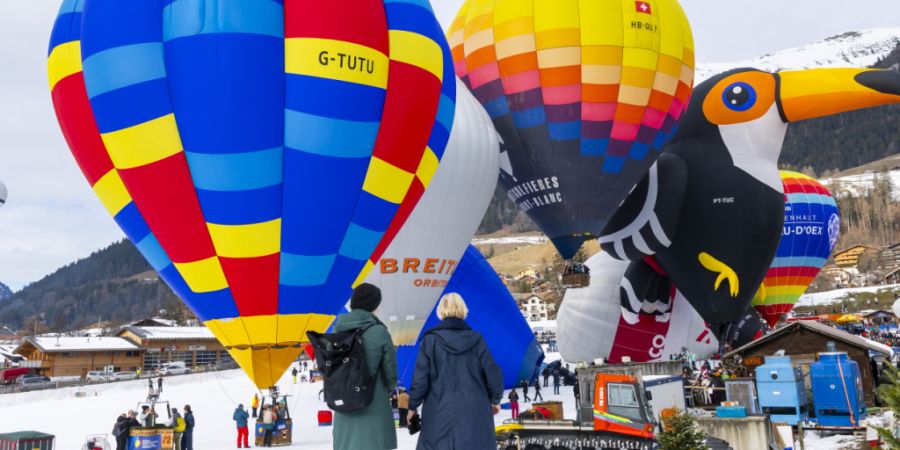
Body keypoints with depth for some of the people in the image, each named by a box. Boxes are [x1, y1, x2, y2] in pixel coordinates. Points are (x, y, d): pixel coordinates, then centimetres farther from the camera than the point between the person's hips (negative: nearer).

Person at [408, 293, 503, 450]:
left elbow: (420, 379, -6)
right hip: (475, 412, 1)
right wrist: (495, 400, 18)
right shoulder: (476, 339, -2)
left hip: (440, 413, -1)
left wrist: (413, 406, 9)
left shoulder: (431, 340, -6)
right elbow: (493, 374, 0)